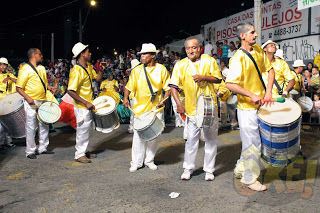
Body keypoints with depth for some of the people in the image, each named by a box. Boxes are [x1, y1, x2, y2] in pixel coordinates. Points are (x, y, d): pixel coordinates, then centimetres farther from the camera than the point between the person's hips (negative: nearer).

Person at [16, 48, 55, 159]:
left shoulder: (42, 68, 14)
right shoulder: (25, 69, -10)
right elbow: (19, 88, -12)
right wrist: (28, 98, -25)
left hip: (43, 102, 7)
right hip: (31, 103, -7)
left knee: (44, 126, 12)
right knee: (31, 127, 0)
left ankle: (42, 148, 25)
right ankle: (30, 151, 12)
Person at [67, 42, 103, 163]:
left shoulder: (88, 66, 5)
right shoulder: (76, 71, -23)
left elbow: (97, 78, 16)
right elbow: (71, 91, -27)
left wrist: (101, 70, -4)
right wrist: (86, 103, -27)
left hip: (88, 104, 9)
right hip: (81, 106, -9)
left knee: (87, 128, 18)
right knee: (83, 129, 2)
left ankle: (84, 151, 33)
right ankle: (79, 155, 18)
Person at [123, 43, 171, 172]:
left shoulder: (161, 70, 0)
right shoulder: (136, 70, 3)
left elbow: (168, 88, 2)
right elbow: (129, 86, 6)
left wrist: (162, 100, -13)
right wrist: (125, 98, -12)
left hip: (155, 109, 0)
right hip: (139, 108, 1)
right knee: (138, 136, 2)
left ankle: (149, 160, 25)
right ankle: (136, 162, 16)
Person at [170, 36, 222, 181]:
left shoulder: (209, 61, 2)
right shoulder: (180, 65, 2)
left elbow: (218, 78, 3)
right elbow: (173, 86, 0)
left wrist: (203, 77, -14)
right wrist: (178, 103, -11)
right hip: (192, 108, 0)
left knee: (211, 139, 7)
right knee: (191, 139, 5)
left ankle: (209, 169, 22)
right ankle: (188, 168, 21)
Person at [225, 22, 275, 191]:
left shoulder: (258, 50, 7)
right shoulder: (238, 58, -18)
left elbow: (270, 69, 14)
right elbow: (230, 84, -26)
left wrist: (268, 90, 1)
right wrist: (252, 95, -29)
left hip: (260, 105, 8)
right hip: (247, 107, -8)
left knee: (251, 141, 18)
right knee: (253, 144, 2)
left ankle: (240, 169, 36)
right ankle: (249, 179, 19)